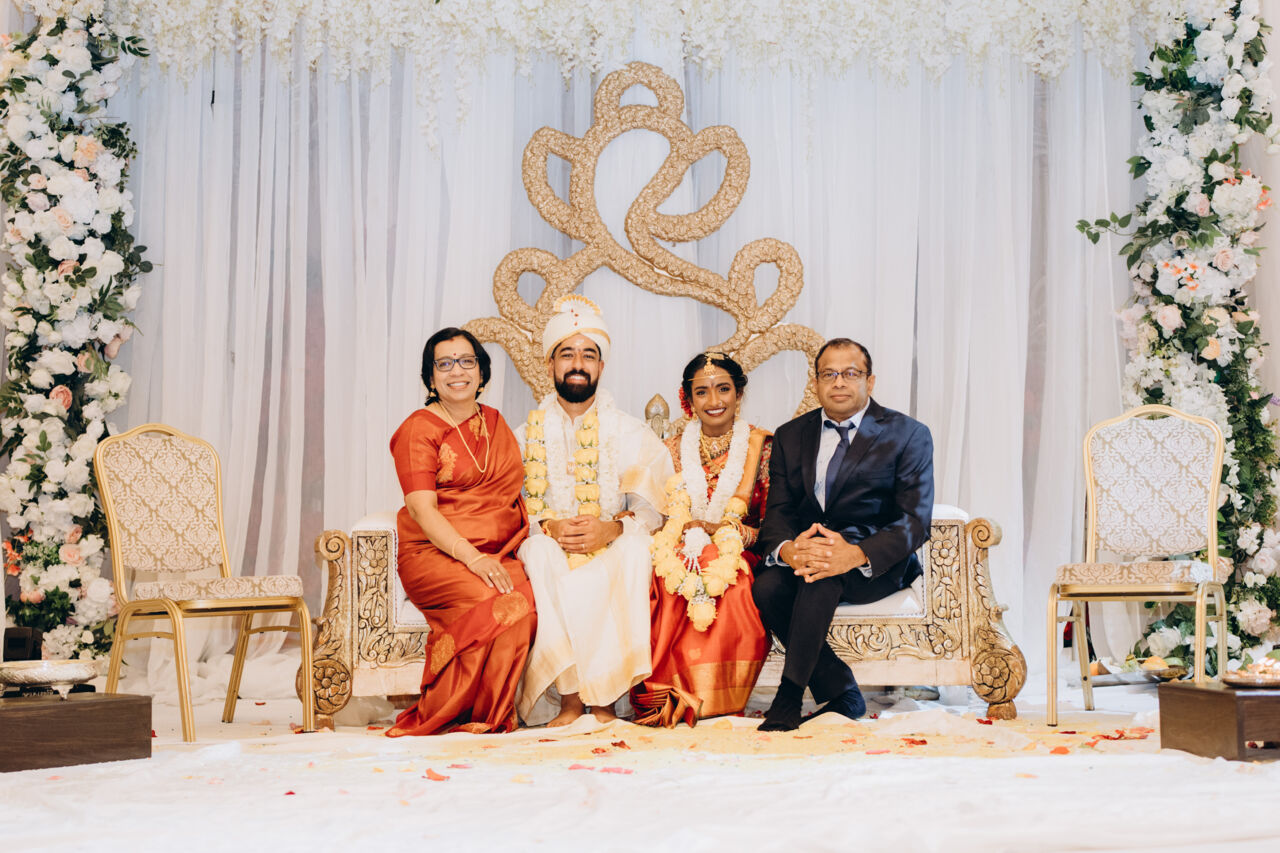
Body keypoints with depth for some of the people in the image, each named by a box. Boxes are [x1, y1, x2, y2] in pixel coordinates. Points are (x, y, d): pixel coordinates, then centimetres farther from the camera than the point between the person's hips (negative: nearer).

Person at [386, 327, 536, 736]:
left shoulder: (495, 423, 20)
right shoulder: (418, 429, 2)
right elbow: (422, 509, -9)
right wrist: (473, 557, -22)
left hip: (500, 555, 5)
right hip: (435, 553, -4)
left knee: (529, 601, -29)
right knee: (500, 605, -33)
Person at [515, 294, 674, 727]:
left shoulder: (631, 433, 12)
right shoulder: (527, 435, 14)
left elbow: (651, 505, -1)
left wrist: (612, 528, -21)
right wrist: (548, 527, -18)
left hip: (612, 552, 0)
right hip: (550, 550, 1)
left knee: (635, 548, -33)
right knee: (540, 553, -33)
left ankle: (603, 698, -28)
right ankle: (568, 697, -30)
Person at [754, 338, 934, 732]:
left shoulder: (908, 435, 0)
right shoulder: (790, 436, 12)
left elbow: (915, 520, -10)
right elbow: (777, 511, 4)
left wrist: (856, 555, -29)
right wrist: (787, 549, -24)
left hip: (877, 564, -4)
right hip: (805, 551, 4)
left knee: (822, 577, -36)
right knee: (767, 587, -28)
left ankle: (790, 695, -25)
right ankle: (842, 694, -16)